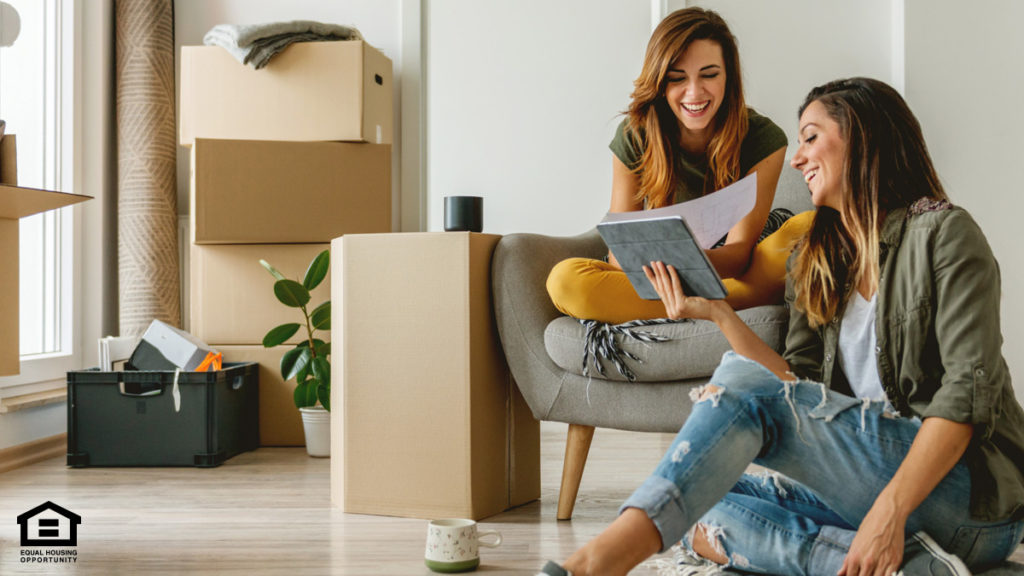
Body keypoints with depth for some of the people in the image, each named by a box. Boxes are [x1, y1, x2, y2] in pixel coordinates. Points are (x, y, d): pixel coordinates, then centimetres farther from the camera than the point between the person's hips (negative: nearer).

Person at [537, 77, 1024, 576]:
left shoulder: (942, 232, -4)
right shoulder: (814, 262, 16)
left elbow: (969, 391, -15)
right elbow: (796, 388, 6)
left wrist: (891, 510, -27)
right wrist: (719, 313, -3)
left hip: (972, 493, -7)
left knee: (743, 379, -25)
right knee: (699, 516, -10)